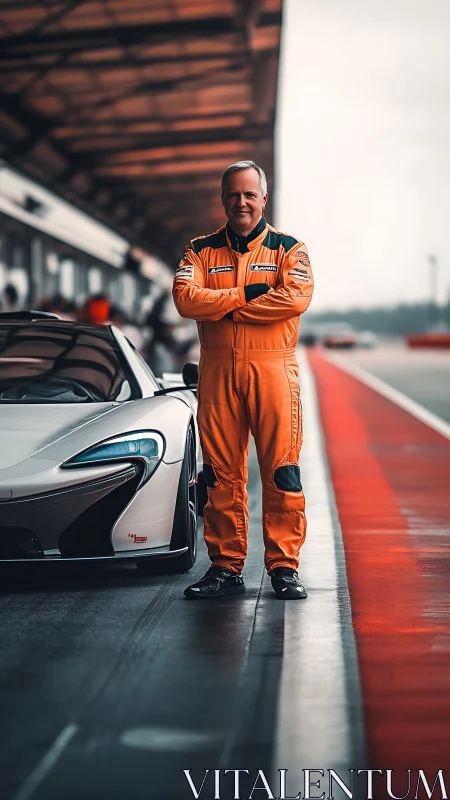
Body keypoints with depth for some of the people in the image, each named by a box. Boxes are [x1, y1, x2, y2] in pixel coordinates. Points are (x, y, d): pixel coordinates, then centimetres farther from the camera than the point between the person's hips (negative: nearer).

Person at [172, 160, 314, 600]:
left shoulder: (288, 249, 9)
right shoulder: (201, 250, 13)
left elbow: (296, 296, -11)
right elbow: (186, 298, -4)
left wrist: (225, 308, -9)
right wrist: (248, 294, -10)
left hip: (273, 370, -2)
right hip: (216, 373, 2)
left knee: (281, 471, -4)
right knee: (221, 473, 3)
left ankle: (284, 566, 2)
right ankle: (225, 567, 11)